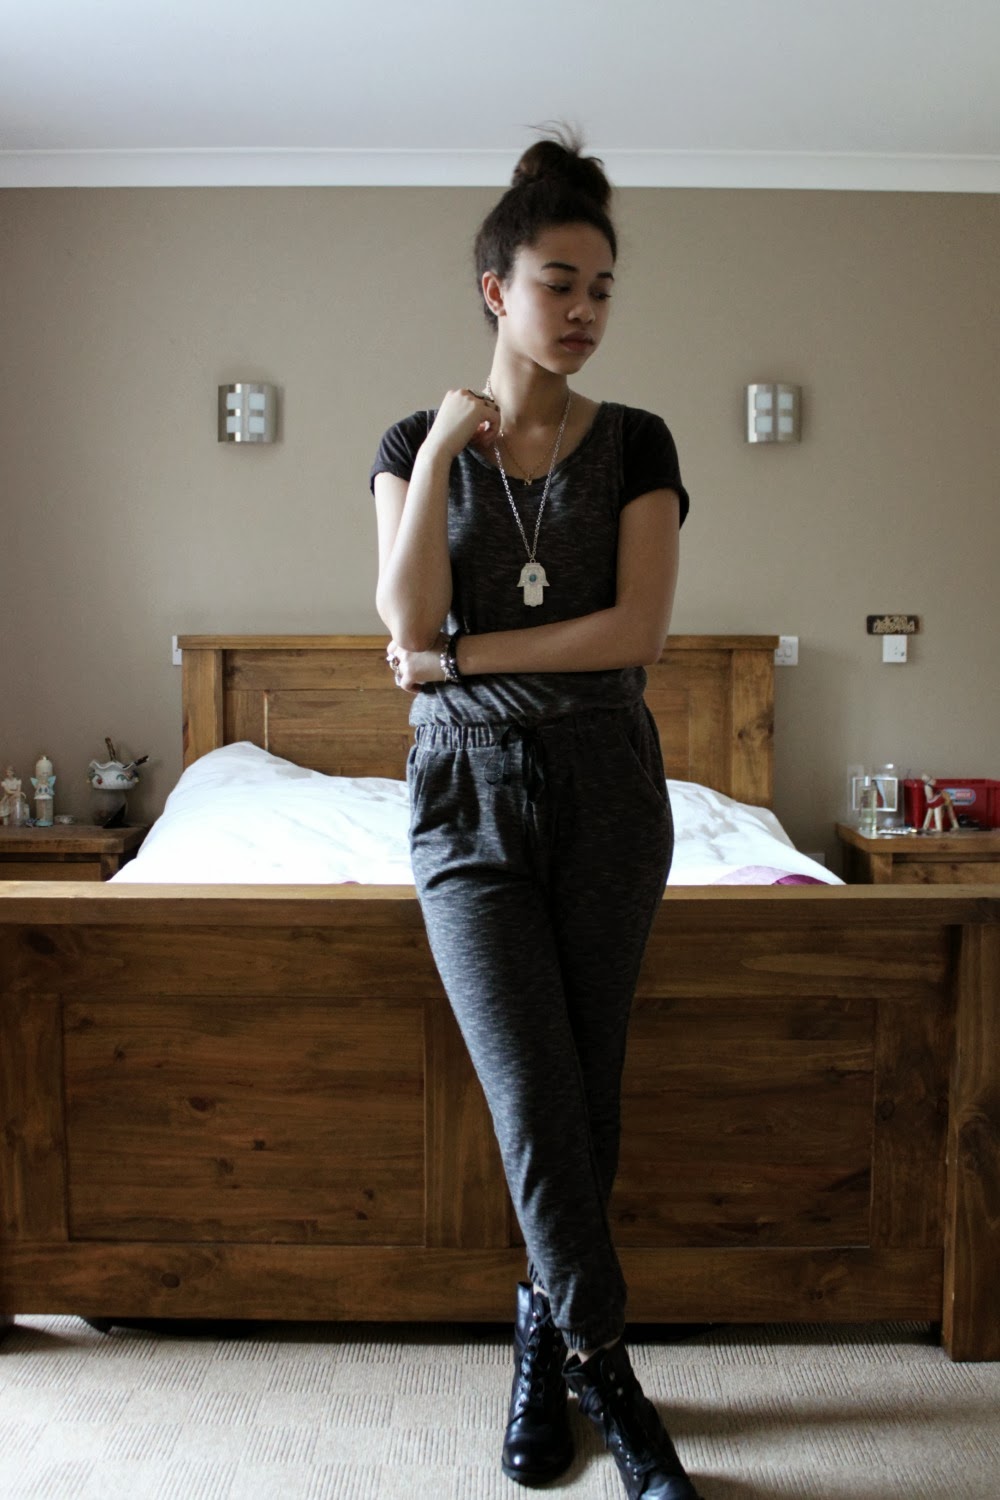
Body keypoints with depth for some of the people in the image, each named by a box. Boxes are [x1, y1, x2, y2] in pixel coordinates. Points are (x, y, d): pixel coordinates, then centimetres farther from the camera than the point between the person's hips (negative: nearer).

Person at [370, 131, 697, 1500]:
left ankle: (546, 1343, 28)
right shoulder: (415, 442, 5)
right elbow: (409, 621, -9)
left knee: (584, 1094, 7)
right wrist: (443, 448, -10)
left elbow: (639, 629, -8)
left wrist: (457, 653, -10)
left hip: (606, 784, 1)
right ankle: (608, 1373, 10)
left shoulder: (636, 444, 5)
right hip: (471, 789, -1)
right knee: (536, 1102, -8)